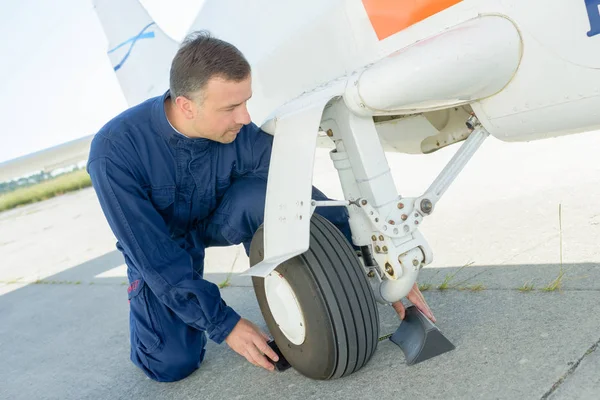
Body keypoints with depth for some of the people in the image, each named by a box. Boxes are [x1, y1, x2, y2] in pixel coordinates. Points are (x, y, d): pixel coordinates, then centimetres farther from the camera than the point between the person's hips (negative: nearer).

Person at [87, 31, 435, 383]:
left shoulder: (244, 136, -28)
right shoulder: (115, 152, -34)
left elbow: (309, 200, -21)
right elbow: (156, 257, -29)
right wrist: (224, 324, -28)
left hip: (215, 221, 1)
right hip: (156, 243, -1)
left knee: (261, 195, -32)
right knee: (172, 364, -13)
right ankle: (143, 292, 19)